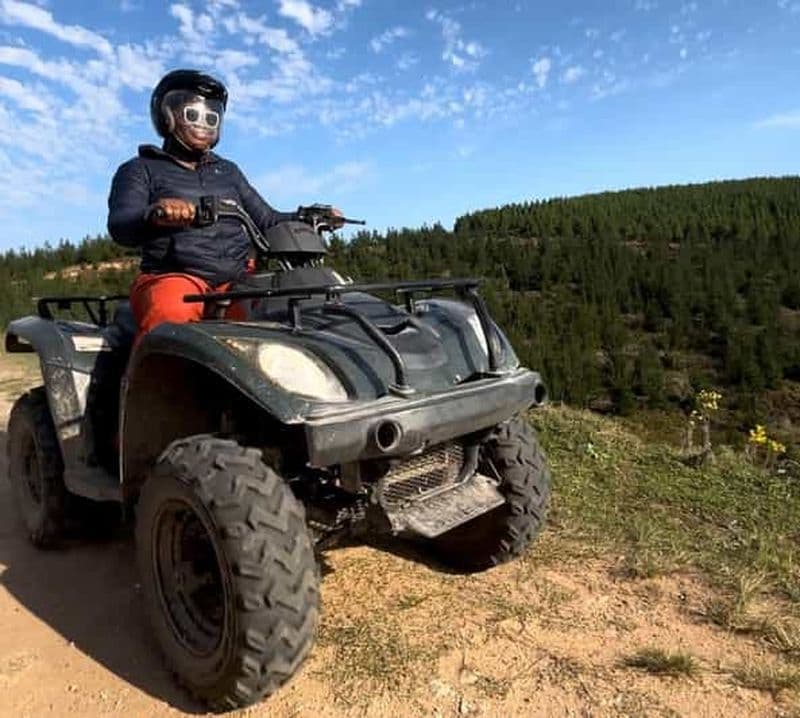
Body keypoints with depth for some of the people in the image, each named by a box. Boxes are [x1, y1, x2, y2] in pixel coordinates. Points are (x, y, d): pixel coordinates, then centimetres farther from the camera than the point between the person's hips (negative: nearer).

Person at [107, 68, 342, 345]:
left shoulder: (228, 171, 27)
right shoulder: (141, 169, 12)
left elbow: (265, 219, 25)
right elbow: (119, 226, -6)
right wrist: (156, 213, -30)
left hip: (237, 281, 4)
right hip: (173, 277, -4)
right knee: (169, 315, -38)